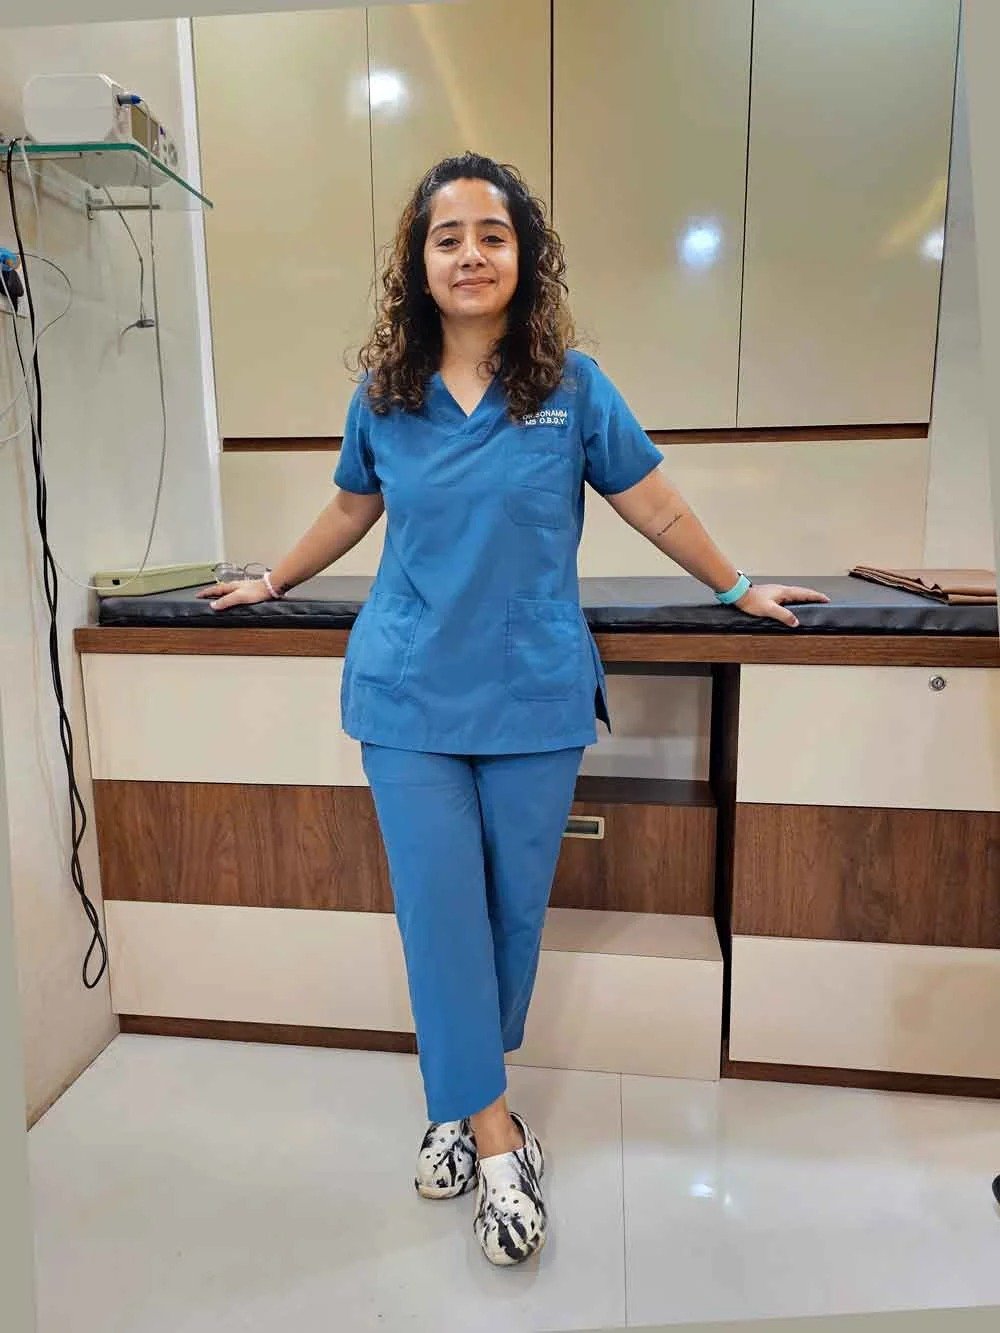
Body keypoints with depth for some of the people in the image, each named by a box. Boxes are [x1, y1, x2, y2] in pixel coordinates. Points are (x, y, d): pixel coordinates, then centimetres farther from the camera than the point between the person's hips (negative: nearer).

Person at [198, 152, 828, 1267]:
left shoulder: (571, 384, -1)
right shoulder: (385, 392, 3)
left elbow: (654, 507, 7)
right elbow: (351, 510, 19)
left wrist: (741, 592, 14)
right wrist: (272, 583, 28)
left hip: (534, 695, 0)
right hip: (410, 695, 1)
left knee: (515, 909, 10)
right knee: (439, 909, 1)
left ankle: (461, 1098, 35)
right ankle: (493, 1138, 18)